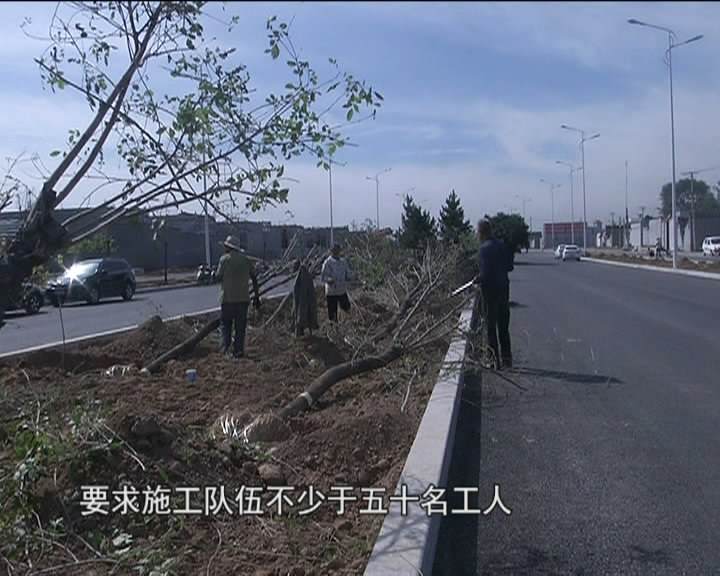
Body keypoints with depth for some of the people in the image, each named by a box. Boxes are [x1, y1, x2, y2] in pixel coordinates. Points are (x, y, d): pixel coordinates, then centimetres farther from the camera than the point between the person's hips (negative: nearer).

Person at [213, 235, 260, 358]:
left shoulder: (224, 259, -4)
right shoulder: (246, 259, 8)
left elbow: (218, 277, -4)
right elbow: (254, 278, 7)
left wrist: (215, 273, 19)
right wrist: (257, 296, 12)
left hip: (228, 297, -3)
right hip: (243, 297, 3)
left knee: (225, 322, 9)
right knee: (240, 325, 8)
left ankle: (225, 345, -6)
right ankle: (239, 350, 7)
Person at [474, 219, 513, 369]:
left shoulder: (484, 249, -15)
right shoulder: (503, 245, 7)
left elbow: (486, 273, -20)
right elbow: (509, 267, 9)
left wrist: (478, 279, -2)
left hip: (490, 289, -7)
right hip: (504, 287, 7)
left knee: (491, 326, 3)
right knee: (503, 326, 15)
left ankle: (494, 360, 6)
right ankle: (507, 358, 20)